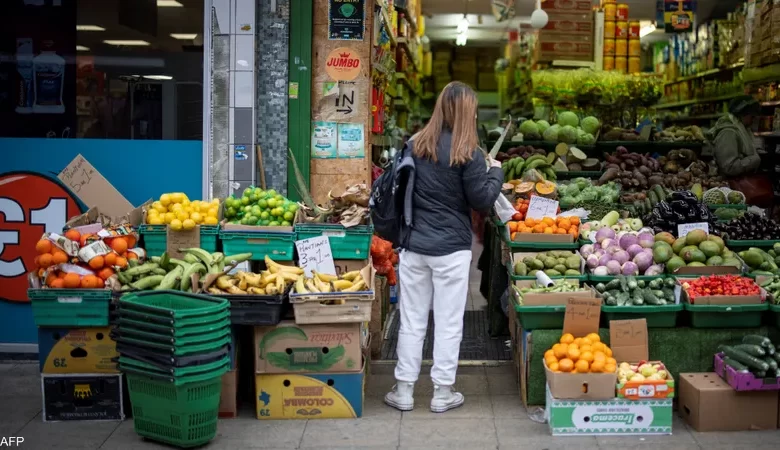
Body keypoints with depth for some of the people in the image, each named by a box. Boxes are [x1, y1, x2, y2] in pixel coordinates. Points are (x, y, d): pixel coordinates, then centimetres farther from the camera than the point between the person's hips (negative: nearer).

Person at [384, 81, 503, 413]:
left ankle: (404, 390, 18)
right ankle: (442, 393, 16)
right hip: (451, 249, -4)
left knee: (412, 320, 11)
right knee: (448, 322, 8)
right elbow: (482, 201, -7)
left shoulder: (415, 145, 2)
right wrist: (495, 172, 8)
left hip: (413, 245, 4)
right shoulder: (467, 153, -12)